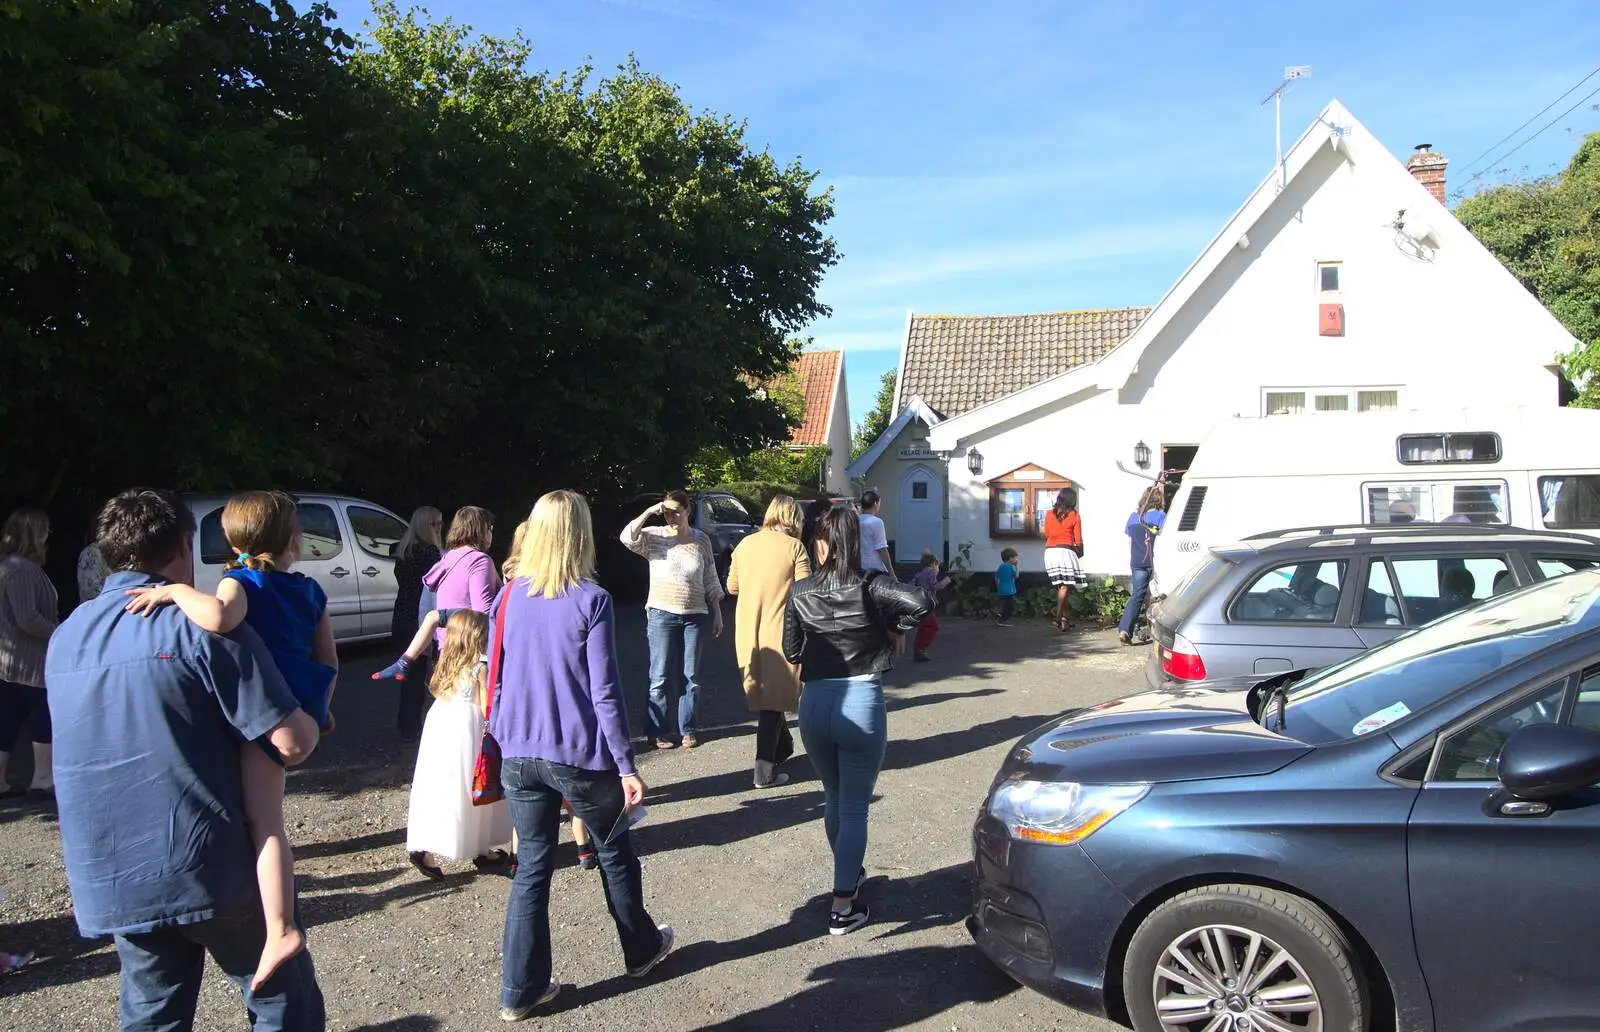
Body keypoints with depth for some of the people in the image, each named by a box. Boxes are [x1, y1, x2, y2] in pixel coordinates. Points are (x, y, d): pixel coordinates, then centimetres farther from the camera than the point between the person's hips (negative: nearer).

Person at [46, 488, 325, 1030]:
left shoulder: (63, 639, 7)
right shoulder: (199, 625, -13)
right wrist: (311, 722, 4)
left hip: (106, 883, 6)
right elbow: (293, 742, -18)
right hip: (205, 869, -6)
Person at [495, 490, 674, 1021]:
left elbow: (494, 678, 7)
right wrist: (626, 765, -9)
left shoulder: (510, 596, 1)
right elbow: (605, 692, -14)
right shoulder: (591, 600, -13)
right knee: (615, 854, 17)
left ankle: (521, 989, 16)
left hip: (519, 755, 4)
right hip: (580, 756, -4)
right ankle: (642, 949, 37)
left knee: (532, 865, 13)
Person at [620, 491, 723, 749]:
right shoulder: (654, 536, -2)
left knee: (692, 676, 8)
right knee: (659, 677, 2)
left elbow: (710, 580, 10)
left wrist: (717, 613, 9)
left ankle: (687, 729, 19)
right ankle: (657, 731, 11)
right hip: (662, 614, -2)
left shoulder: (701, 540, 5)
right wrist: (649, 512, -23)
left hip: (695, 616, 2)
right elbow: (627, 538, -21)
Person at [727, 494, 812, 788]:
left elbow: (732, 587, 13)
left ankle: (782, 747, 36)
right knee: (773, 699, 1)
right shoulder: (794, 547, -10)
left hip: (747, 633, 5)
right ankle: (765, 772, 1)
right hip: (778, 632, -5)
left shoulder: (745, 544, 5)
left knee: (763, 694, 21)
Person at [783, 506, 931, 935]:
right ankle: (842, 907, 9)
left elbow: (791, 651, 6)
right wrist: (895, 630, -6)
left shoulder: (799, 592, -1)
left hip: (814, 703, 4)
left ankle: (849, 874, 43)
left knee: (833, 799, 23)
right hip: (862, 703, -3)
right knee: (855, 807, 6)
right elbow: (921, 603, -22)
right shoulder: (869, 587, -9)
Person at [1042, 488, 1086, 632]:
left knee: (1060, 586, 13)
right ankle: (1058, 619, -14)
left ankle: (1066, 617, 15)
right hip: (1065, 551, -4)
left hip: (1050, 551, 4)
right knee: (1065, 587, -4)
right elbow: (1078, 540, 1)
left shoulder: (1049, 514, 9)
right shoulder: (1074, 516, 0)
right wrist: (1080, 553, 18)